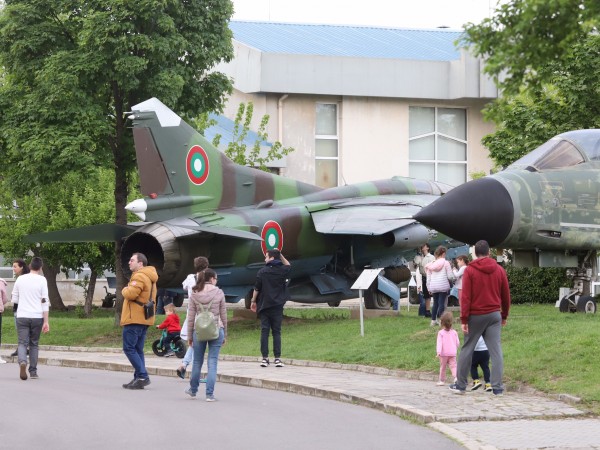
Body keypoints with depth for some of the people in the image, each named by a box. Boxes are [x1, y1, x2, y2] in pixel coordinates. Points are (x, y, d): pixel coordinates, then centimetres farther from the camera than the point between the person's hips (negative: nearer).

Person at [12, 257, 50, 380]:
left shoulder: (20, 279, 4)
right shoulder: (42, 280, -3)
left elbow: (14, 299, 11)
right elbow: (45, 302, -6)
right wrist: (46, 322, -6)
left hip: (22, 316, 1)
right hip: (37, 317, -1)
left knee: (22, 343, -1)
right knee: (34, 344, 12)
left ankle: (22, 362, -30)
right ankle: (33, 371, 12)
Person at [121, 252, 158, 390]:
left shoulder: (139, 276, -14)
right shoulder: (149, 277, 20)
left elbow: (131, 294, -24)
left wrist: (124, 290, -3)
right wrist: (127, 291, 9)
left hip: (134, 319, -10)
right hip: (144, 320, 10)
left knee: (129, 348, -8)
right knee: (138, 350, 12)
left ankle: (142, 376, -13)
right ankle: (139, 378, 11)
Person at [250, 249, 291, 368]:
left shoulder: (262, 272, -7)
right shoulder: (282, 271, 0)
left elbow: (257, 289, -3)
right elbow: (288, 265, 24)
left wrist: (253, 301, 10)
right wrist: (280, 255, 15)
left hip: (264, 305, -1)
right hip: (277, 306, 2)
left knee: (264, 331, 2)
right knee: (277, 332, 5)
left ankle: (265, 358, -2)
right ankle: (277, 358, -1)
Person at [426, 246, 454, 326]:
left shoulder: (431, 264, 8)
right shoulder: (446, 263, -5)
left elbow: (428, 277, 11)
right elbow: (450, 276, -7)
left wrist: (429, 288, 18)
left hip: (433, 286, 5)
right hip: (443, 286, -5)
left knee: (435, 303, 16)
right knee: (442, 303, -2)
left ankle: (433, 320, 19)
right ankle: (440, 319, -6)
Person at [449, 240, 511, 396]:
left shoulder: (470, 270, -6)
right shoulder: (499, 270, 5)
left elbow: (465, 296, -10)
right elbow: (506, 295, 10)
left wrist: (464, 319, -8)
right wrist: (504, 315, 22)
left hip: (475, 315, -2)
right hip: (494, 315, 2)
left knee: (467, 349, 7)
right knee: (496, 350, 2)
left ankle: (460, 385, 11)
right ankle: (497, 386, -3)